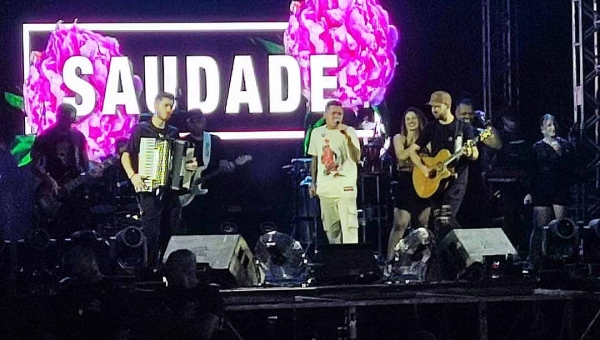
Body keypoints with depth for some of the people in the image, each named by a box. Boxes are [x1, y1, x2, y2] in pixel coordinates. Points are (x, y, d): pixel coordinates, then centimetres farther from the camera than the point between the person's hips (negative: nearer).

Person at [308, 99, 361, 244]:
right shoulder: (317, 132, 8)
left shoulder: (349, 132, -4)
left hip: (345, 188, -4)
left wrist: (347, 137, -27)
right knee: (331, 229, 11)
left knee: (349, 227, -11)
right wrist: (313, 183, 16)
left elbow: (356, 158, -16)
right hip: (325, 188, 4)